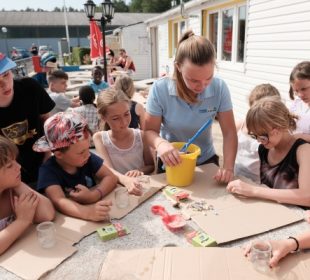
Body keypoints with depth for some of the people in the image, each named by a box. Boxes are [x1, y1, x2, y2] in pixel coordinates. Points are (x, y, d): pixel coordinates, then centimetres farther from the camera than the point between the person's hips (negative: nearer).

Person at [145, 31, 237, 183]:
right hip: (171, 164, -1)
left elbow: (229, 132, -11)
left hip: (206, 161, 1)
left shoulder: (219, 88, -15)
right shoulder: (160, 89, -19)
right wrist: (160, 143, -33)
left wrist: (228, 167, -24)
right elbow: (150, 130, -12)